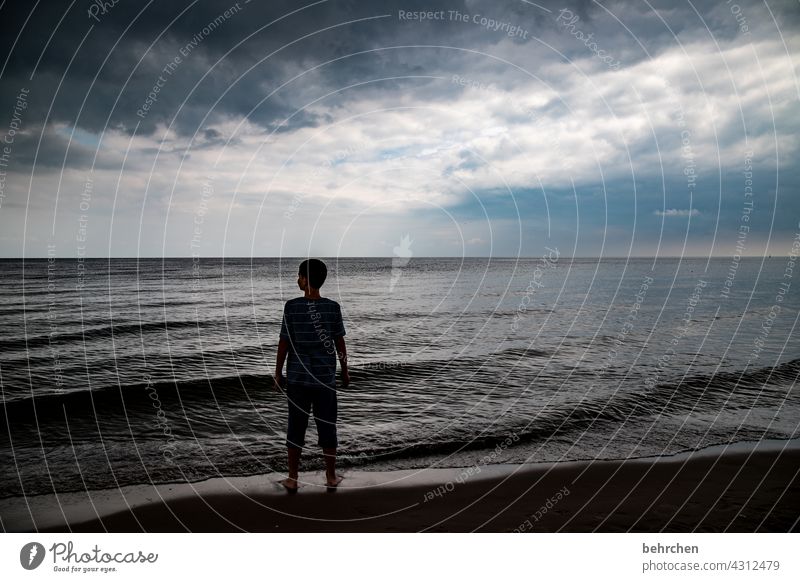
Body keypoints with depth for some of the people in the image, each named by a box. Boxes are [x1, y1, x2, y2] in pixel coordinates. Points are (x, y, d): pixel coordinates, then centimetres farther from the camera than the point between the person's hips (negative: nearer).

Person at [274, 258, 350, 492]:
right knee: (327, 427, 11)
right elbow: (339, 343, -1)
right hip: (325, 377, 1)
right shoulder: (333, 307, -6)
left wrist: (278, 372, 6)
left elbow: (284, 343, -5)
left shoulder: (292, 306, -9)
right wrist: (345, 370, 12)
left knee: (296, 427, 10)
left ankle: (292, 479, 19)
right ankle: (331, 477, 21)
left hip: (297, 377, 0)